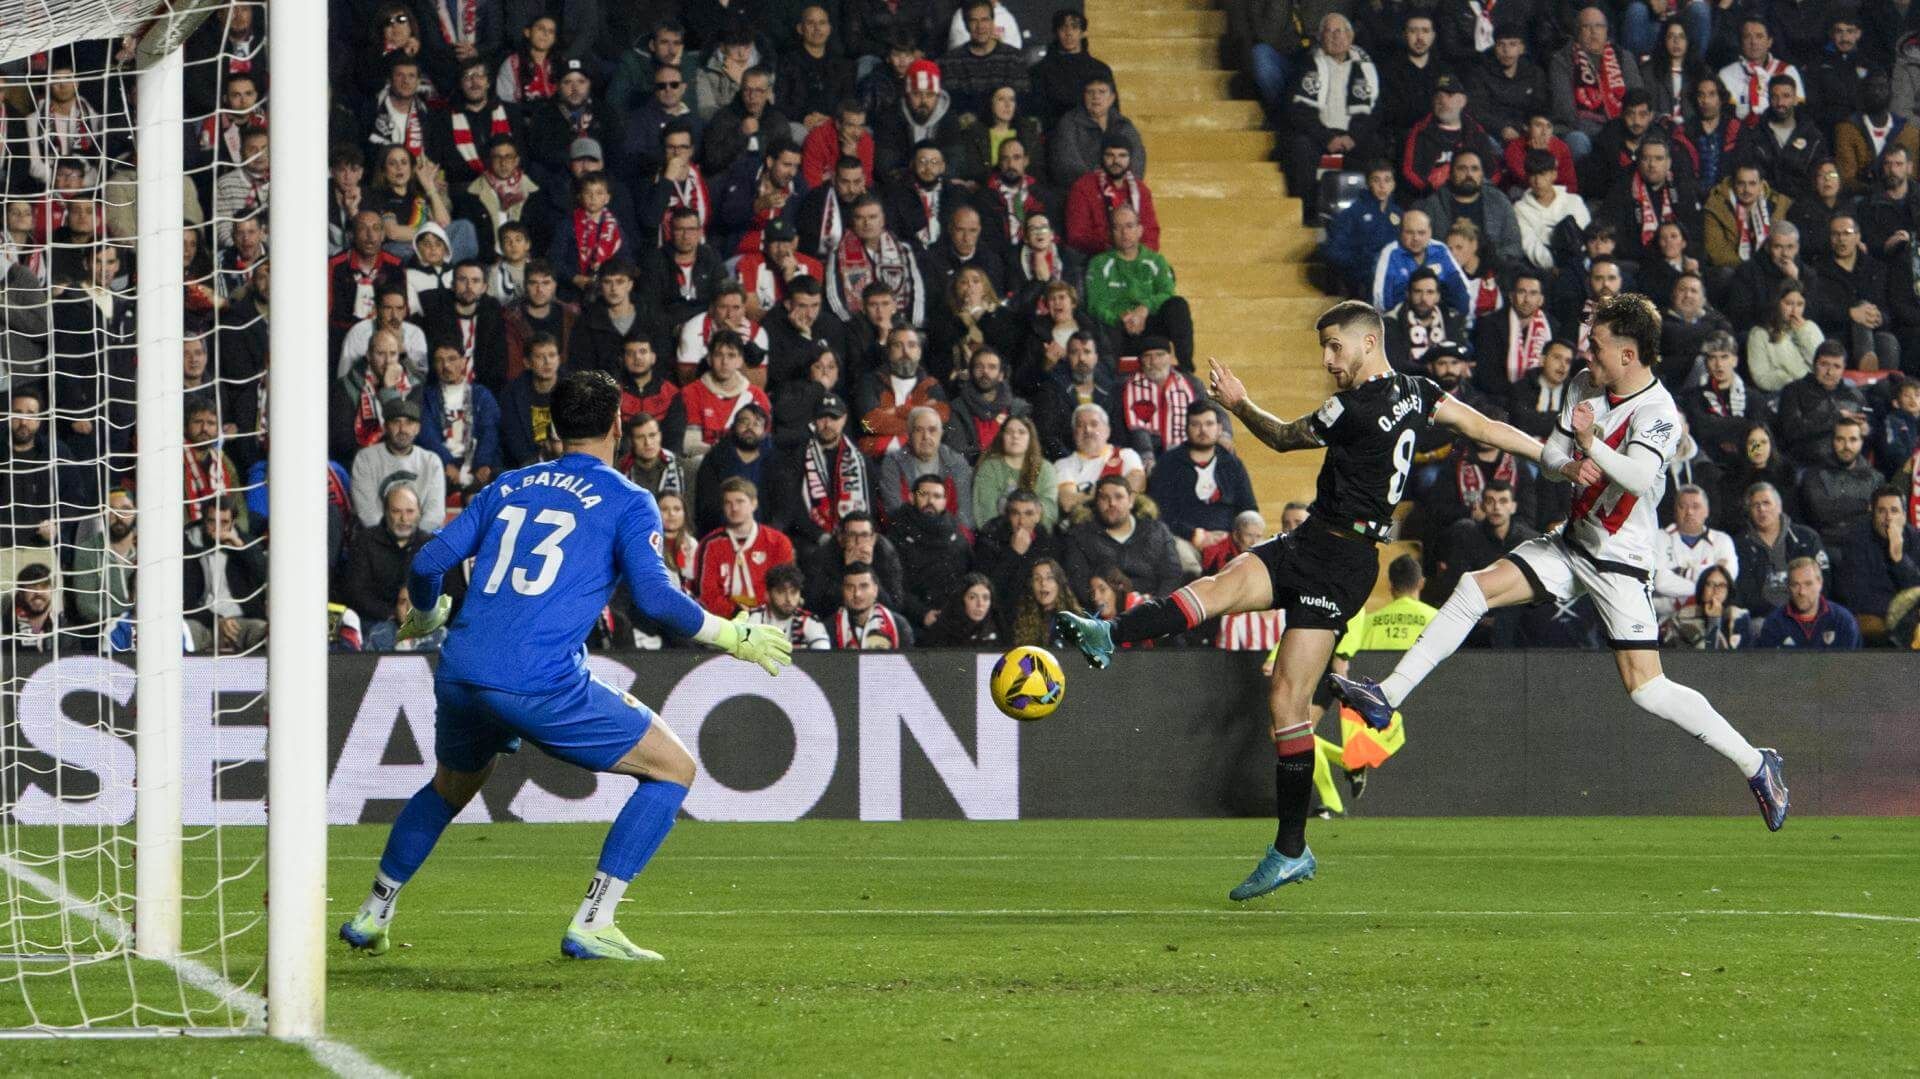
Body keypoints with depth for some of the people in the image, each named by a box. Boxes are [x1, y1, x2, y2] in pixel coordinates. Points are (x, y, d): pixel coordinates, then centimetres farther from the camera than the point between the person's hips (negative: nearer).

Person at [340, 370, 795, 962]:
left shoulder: (508, 487, 20)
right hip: (542, 684, -6)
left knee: (451, 786, 35)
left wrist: (426, 616, 39)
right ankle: (591, 925, -1)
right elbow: (655, 598, -8)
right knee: (673, 768, 6)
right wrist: (733, 637, 4)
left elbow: (427, 564, 18)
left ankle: (371, 917, 38)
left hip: (459, 675, 6)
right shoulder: (628, 503, 5)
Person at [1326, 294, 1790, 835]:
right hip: (1572, 543, 7)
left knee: (1646, 688, -12)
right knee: (1474, 589, -6)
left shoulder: (1658, 413, -22)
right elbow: (1549, 452, 5)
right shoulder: (1585, 385, 1)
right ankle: (1388, 695, -4)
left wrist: (1593, 444, -54)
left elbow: (1640, 477, -38)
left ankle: (1755, 763, 0)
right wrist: (1570, 466, -18)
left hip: (1620, 561, -7)